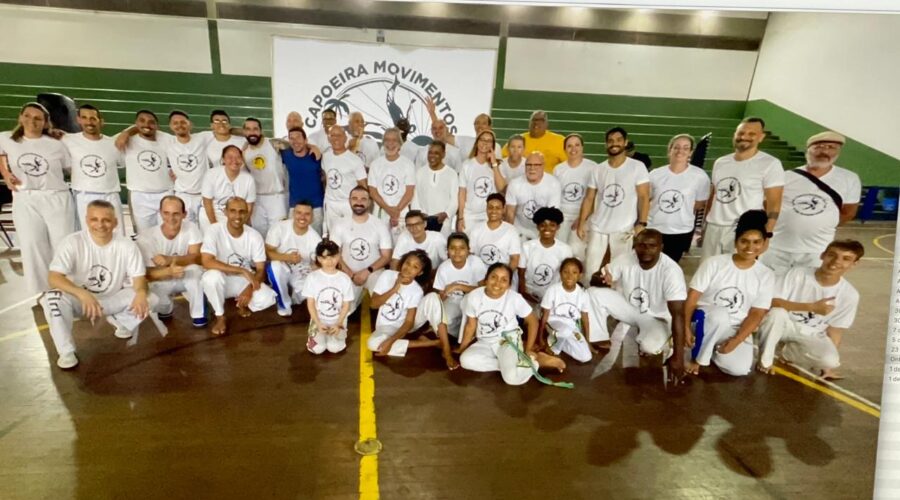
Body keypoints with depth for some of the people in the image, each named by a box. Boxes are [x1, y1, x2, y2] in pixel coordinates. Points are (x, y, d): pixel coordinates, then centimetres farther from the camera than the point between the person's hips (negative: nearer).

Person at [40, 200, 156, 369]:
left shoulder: (127, 245, -14)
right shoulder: (72, 243, -19)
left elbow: (139, 277, -14)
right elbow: (54, 278, -28)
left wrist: (141, 292, -39)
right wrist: (83, 294, -47)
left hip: (113, 300, 1)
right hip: (80, 300, -1)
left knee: (149, 298, -22)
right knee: (53, 298, -32)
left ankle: (123, 321, 11)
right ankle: (66, 351, -13)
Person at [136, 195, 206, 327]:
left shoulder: (191, 228, -18)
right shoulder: (146, 238, -21)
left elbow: (197, 258, -25)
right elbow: (147, 274, -23)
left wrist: (169, 260, -42)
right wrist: (168, 271, -46)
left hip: (187, 277, 0)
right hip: (161, 280, 0)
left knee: (195, 269, -33)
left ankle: (198, 312, -11)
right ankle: (166, 309, 8)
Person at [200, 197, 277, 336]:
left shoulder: (254, 236, -12)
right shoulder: (214, 230, -18)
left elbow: (261, 269, -10)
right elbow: (207, 262, -30)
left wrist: (250, 289, -29)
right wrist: (242, 270, -34)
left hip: (245, 281, 1)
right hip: (220, 280, -1)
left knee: (267, 298, -26)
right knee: (212, 276, -36)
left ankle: (242, 303, 11)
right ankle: (220, 316, -8)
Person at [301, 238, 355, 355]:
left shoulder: (344, 279, -7)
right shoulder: (312, 277, -9)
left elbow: (346, 305, -4)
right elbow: (310, 304, -6)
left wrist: (338, 324, -14)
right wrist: (318, 324, -14)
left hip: (338, 321, 0)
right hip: (319, 320, 0)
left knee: (334, 348, -16)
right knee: (318, 349, -14)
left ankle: (339, 331, 16)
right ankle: (313, 332, 19)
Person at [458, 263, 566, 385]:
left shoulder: (515, 298, -17)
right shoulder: (474, 296, -12)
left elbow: (533, 321, -4)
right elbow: (471, 325, 0)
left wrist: (528, 350, -5)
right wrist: (461, 350, -3)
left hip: (509, 339, -3)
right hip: (485, 342, 4)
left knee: (512, 377, -29)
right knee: (465, 360, -26)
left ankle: (539, 360, -1)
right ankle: (508, 363, -12)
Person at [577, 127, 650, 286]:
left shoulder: (637, 167, -3)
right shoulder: (598, 169, 7)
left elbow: (644, 197, -6)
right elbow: (589, 198, 8)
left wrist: (641, 223, -16)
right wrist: (581, 223, 0)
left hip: (624, 229, -3)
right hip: (597, 228, 3)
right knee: (590, 268, 9)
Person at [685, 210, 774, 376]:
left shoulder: (766, 275, -2)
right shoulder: (713, 263, -9)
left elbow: (756, 314, -5)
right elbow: (692, 296, -10)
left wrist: (736, 340, -16)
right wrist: (686, 327, -20)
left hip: (736, 329, 3)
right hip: (706, 319, -3)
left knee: (739, 369, -21)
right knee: (719, 314, -38)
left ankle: (711, 347, 11)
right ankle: (698, 360, -17)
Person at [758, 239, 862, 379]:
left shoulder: (850, 295, -9)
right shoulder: (797, 274, -17)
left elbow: (835, 330, -2)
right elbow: (771, 302, -25)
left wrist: (827, 365, -3)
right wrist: (811, 307, -30)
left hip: (810, 336, 2)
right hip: (784, 326, -2)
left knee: (830, 360, -28)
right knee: (777, 312, -35)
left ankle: (788, 353, 4)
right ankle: (765, 359, -13)